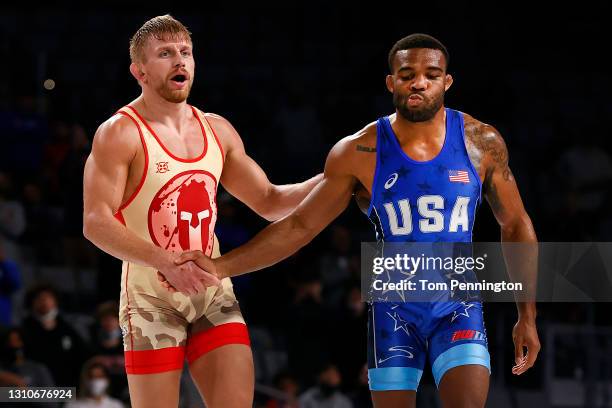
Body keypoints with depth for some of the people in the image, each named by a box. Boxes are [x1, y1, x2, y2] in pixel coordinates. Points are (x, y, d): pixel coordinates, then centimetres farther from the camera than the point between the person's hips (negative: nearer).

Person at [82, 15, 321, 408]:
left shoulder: (217, 131, 11)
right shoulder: (121, 133, -8)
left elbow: (270, 202, 18)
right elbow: (96, 222, -17)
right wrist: (164, 261, -29)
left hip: (214, 294, 5)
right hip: (152, 298, -5)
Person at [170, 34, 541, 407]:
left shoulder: (481, 142, -5)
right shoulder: (360, 153, -7)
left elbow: (516, 226, 6)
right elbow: (299, 226, -3)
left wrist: (527, 316, 4)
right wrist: (221, 268, -13)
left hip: (458, 309, 0)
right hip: (395, 310, 0)